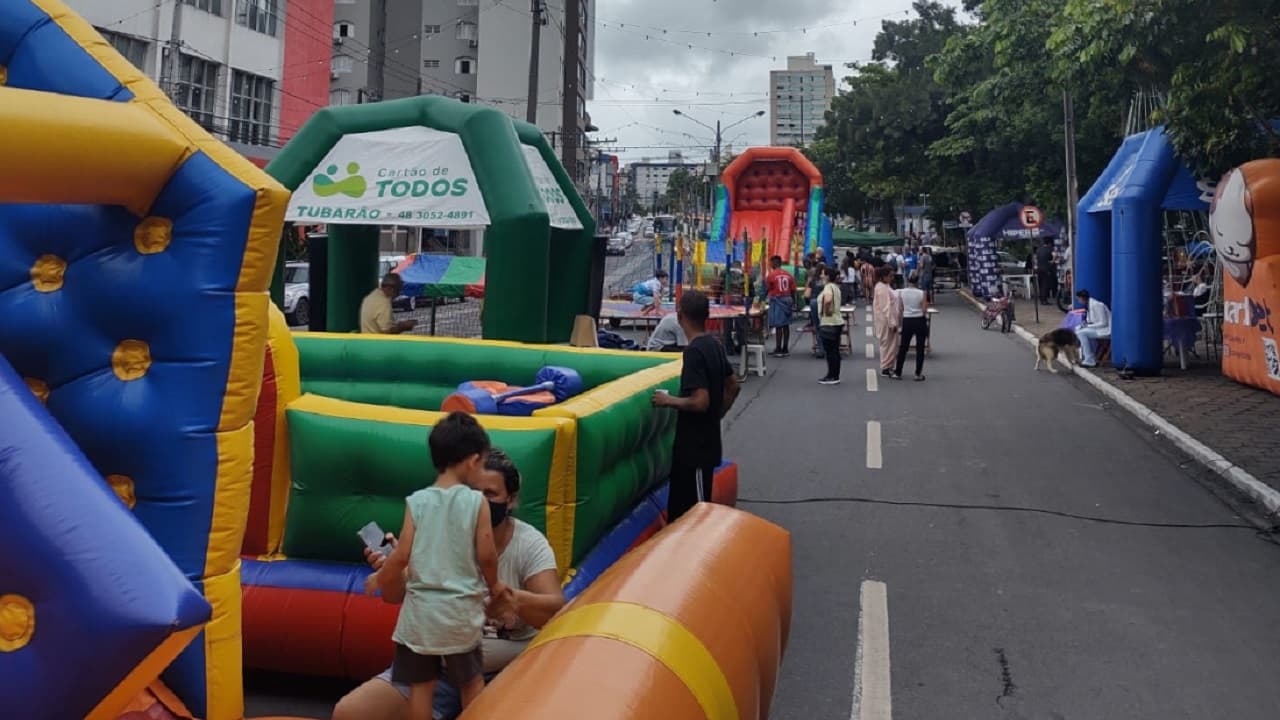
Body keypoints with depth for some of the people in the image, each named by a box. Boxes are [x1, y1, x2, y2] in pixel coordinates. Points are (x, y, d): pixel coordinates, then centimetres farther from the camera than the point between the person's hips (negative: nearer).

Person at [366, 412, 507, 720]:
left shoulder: (416, 501, -4)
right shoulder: (476, 502, -9)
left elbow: (402, 555, -5)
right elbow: (486, 555, -8)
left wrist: (379, 579, 14)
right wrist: (494, 585, 12)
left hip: (420, 610, 1)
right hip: (461, 610, -1)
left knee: (421, 684, 11)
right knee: (471, 681, 16)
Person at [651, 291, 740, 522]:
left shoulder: (694, 352, -21)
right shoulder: (714, 345, 6)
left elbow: (700, 402, -27)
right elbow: (733, 387, 16)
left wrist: (668, 400, -13)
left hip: (695, 446, -9)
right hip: (705, 441, 9)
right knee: (679, 508, 18)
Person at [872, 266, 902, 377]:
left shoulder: (884, 286, 13)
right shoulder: (882, 288, -19)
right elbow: (886, 307, -23)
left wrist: (894, 321, 20)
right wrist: (892, 323, -23)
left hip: (889, 320, 10)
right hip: (886, 321, -10)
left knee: (890, 343, 15)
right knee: (888, 343, -2)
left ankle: (888, 367, 23)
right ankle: (886, 368, 6)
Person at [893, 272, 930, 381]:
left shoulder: (901, 292, -4)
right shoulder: (921, 293, -10)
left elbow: (900, 309, 1)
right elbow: (924, 311, -9)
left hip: (907, 320, 2)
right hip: (920, 320, -2)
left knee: (903, 347, 12)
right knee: (920, 348, 6)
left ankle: (898, 372, 15)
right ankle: (918, 374, 8)